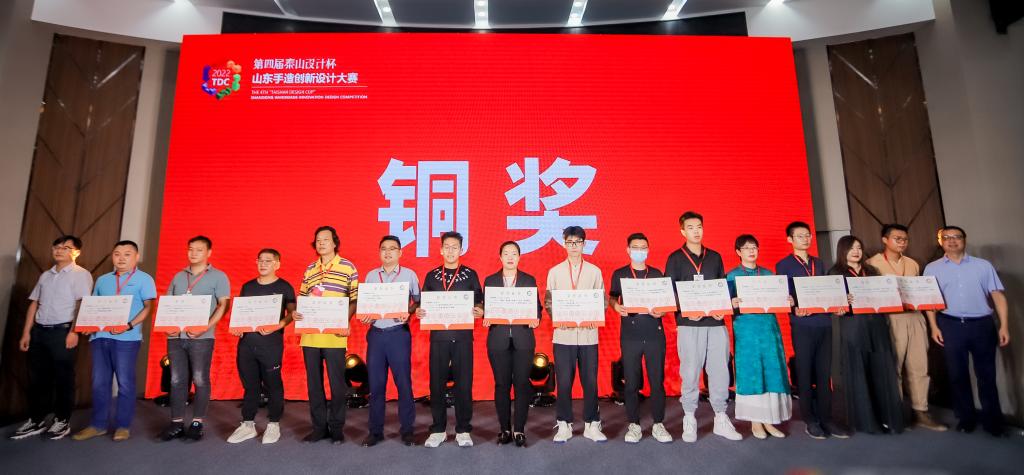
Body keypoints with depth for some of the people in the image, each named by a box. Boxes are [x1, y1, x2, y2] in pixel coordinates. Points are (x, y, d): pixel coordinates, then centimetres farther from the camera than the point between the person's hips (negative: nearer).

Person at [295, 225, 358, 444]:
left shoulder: (348, 267, -1)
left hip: (334, 336, -4)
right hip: (309, 334, 5)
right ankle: (319, 426, 25)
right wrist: (296, 313, -3)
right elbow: (302, 298, 17)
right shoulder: (309, 269, 13)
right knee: (313, 382, 12)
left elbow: (355, 299, -2)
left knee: (337, 382, 3)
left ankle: (336, 428, 17)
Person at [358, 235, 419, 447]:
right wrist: (364, 316, -6)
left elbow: (418, 301, 5)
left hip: (398, 333, -2)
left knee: (403, 382, 1)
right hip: (375, 333, 3)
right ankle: (375, 430, 19)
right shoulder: (370, 275, 10)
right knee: (375, 384, 7)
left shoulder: (409, 274, 3)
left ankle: (407, 429, 14)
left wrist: (408, 313, -13)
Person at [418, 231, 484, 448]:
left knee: (464, 383, 2)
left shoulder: (470, 274, 6)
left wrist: (479, 311, -15)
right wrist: (419, 312, -9)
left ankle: (463, 430, 15)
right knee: (437, 383, 5)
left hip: (463, 336, -1)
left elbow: (479, 302, 6)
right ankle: (438, 429, 18)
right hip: (438, 336, 1)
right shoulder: (432, 275, 11)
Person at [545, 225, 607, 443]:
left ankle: (592, 425, 20)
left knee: (590, 381, 6)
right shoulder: (555, 272, 6)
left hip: (588, 334, 1)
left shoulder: (594, 271, 7)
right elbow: (548, 302, 5)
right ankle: (564, 425, 18)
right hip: (563, 334, 0)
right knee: (563, 381, 4)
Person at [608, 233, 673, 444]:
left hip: (655, 334, 1)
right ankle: (634, 425, 17)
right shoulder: (619, 274, 6)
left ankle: (658, 424, 18)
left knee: (657, 381, 4)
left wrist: (661, 312, -10)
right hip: (629, 335, -1)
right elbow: (611, 297, 9)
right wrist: (616, 307, -13)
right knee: (631, 382, 4)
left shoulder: (657, 274, 10)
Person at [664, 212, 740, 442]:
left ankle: (721, 419, 19)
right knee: (690, 372, 1)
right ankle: (689, 420, 14)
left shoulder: (715, 257, 14)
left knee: (720, 371, 6)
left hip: (716, 322, 3)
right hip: (689, 324, -3)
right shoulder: (675, 258, 3)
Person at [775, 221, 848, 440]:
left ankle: (826, 419, 15)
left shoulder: (818, 263, 18)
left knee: (824, 373, 7)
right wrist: (795, 309, -22)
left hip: (824, 323, 5)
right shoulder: (784, 265, 1)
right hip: (802, 325, -5)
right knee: (805, 373, 2)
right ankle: (810, 420, 11)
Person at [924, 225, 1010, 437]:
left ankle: (993, 420, 20)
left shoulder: (983, 265, 6)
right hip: (951, 326, 0)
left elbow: (997, 295, 3)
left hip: (982, 324, 0)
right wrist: (934, 327, -2)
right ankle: (966, 418, 20)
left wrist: (1004, 325, -5)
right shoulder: (932, 268, 5)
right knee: (957, 374, 8)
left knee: (986, 374, 7)